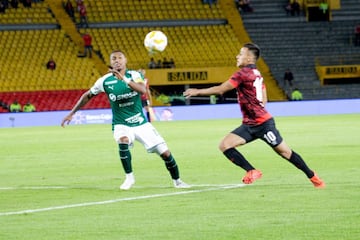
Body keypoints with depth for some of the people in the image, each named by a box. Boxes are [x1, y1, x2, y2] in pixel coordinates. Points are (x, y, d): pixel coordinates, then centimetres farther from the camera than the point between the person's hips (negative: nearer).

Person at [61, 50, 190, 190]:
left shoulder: (134, 75, -9)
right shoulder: (105, 81, -6)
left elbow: (143, 90, -30)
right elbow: (87, 96, 8)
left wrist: (124, 79, -43)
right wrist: (72, 113, 8)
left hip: (141, 123, 1)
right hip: (121, 125, -1)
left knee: (165, 153, -3)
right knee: (123, 141, -35)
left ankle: (177, 181, 22)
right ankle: (129, 177, -16)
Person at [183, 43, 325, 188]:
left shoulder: (243, 74, -15)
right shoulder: (257, 74, 14)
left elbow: (220, 90, -15)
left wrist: (197, 92, -6)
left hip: (263, 124, -9)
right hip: (249, 125, 9)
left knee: (285, 152, 1)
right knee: (224, 146, -5)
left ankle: (313, 177, 12)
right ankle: (252, 171, -3)